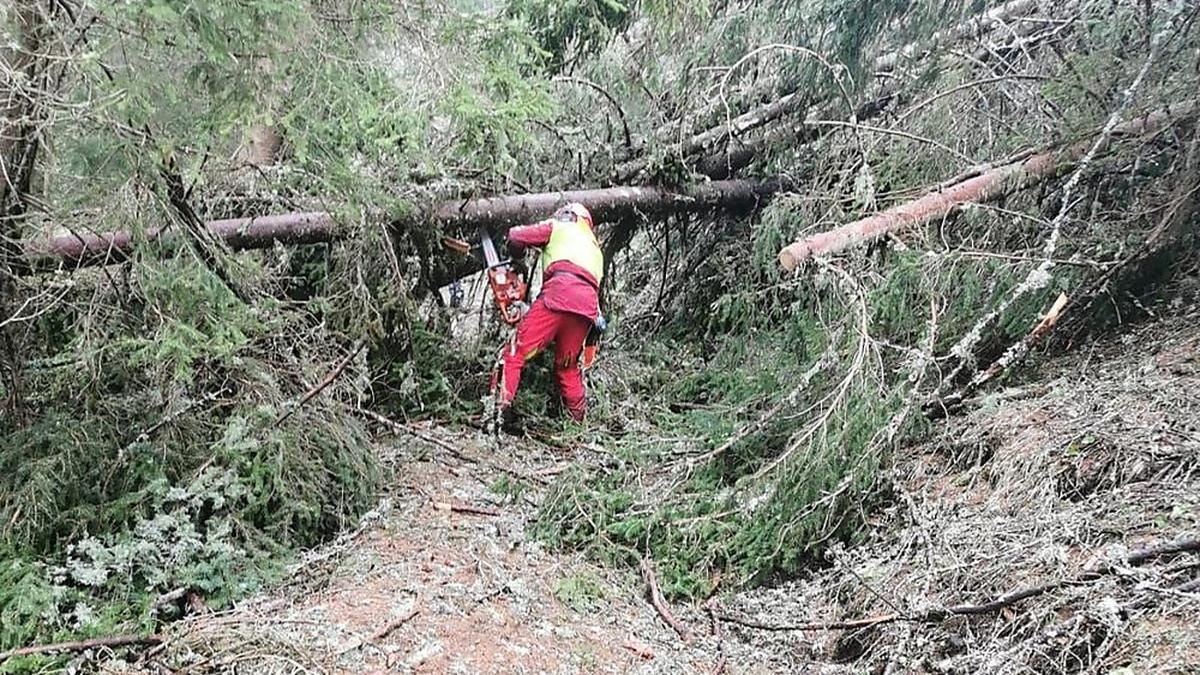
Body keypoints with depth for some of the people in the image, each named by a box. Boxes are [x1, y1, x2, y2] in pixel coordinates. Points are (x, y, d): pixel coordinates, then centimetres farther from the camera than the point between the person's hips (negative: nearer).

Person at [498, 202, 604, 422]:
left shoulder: (558, 227, 24)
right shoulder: (596, 249, 41)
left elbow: (516, 237, 16)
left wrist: (516, 259, 35)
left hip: (560, 292, -6)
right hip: (588, 304, 6)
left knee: (517, 352, -5)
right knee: (567, 366, 20)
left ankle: (501, 407, -16)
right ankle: (580, 419, 20)